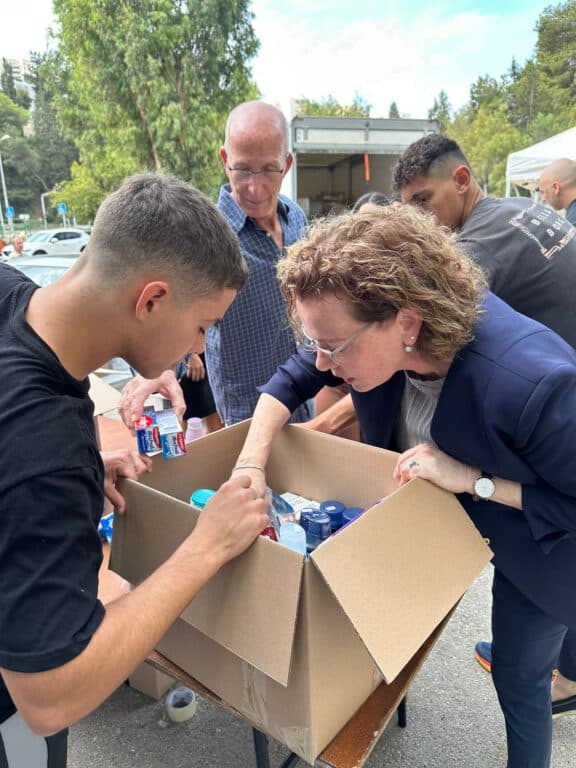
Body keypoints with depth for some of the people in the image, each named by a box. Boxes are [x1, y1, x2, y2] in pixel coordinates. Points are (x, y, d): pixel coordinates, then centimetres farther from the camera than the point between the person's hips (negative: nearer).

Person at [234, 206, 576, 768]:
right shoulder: (375, 334, -27)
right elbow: (292, 378, -10)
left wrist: (472, 479, -38)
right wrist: (251, 463, -24)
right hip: (436, 511, 5)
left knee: (518, 680, 15)